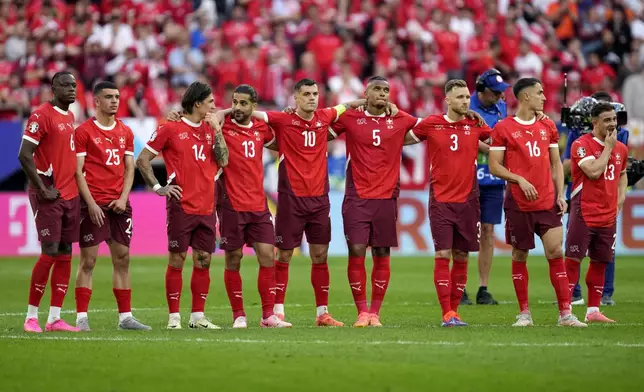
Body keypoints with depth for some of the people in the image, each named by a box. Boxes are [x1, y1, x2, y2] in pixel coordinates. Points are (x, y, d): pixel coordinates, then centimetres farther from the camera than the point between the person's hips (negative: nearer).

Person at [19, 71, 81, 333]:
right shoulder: (42, 115, -11)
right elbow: (24, 156, -16)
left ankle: (55, 318, 9)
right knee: (50, 254, -10)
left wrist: (76, 186, 12)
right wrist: (43, 190, -16)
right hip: (50, 197, -8)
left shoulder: (70, 117, 15)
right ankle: (31, 316, -1)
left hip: (70, 195, 8)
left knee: (65, 255, 6)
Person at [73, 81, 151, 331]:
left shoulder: (125, 132, 13)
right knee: (88, 260, -5)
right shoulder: (84, 131, -3)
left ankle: (125, 317, 10)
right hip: (93, 204, -5)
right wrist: (91, 204, -14)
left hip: (119, 205, 5)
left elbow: (129, 168, 13)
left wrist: (123, 198, -2)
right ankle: (81, 318, -3)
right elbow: (78, 171, -6)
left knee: (122, 259, 6)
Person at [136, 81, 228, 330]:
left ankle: (198, 316, 11)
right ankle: (174, 317, 2)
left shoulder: (210, 129, 13)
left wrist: (217, 131, -2)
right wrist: (158, 187, -6)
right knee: (177, 260, -3)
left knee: (203, 260, 5)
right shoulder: (171, 129, -3)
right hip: (181, 206, -5)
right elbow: (142, 160, 0)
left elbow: (223, 161, 3)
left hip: (206, 207, 5)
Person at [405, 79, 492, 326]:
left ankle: (454, 310, 15)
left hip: (468, 200, 2)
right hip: (441, 201, -2)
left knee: (461, 257, 6)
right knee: (442, 254, -8)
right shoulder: (431, 124, -1)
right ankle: (447, 314, -9)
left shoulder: (476, 125, 4)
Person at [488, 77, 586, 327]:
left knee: (556, 253, -4)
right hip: (518, 203, -3)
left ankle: (565, 313, -3)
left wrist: (560, 194, 3)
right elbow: (494, 166, -3)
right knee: (519, 256, 4)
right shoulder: (503, 128, -2)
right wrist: (520, 180, -16)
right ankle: (524, 313, 13)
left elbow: (556, 163, 15)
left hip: (547, 202, 3)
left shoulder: (548, 126, 11)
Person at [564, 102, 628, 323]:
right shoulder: (581, 144, -10)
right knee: (573, 259, -6)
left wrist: (620, 197, 14)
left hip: (608, 215, 7)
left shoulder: (621, 149, 11)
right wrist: (608, 147, -14)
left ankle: (593, 311, 16)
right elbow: (593, 171, -23)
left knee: (600, 262, 9)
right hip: (584, 212, -6)